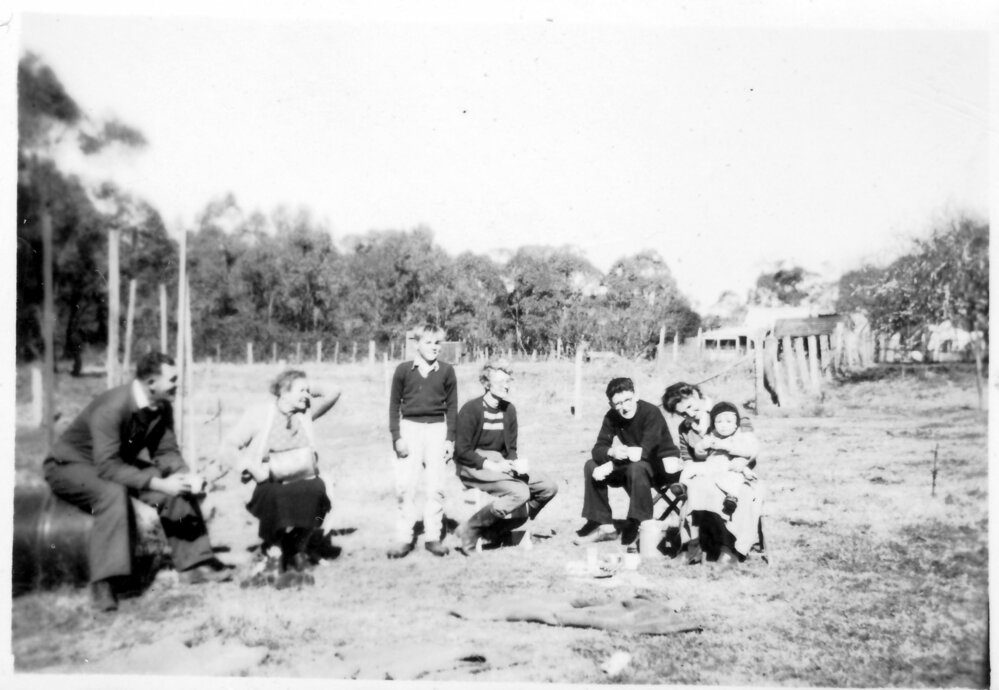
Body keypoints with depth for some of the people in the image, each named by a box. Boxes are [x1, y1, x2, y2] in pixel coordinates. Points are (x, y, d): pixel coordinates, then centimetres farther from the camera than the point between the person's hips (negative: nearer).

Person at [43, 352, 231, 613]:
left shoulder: (162, 407, -12)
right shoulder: (111, 408, -34)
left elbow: (166, 451, -5)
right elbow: (107, 467, -38)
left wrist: (187, 475, -25)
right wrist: (157, 484, -42)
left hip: (119, 462, 7)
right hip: (71, 464, -7)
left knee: (179, 487, -9)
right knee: (113, 493, -38)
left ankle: (194, 562, 1)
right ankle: (104, 583, -34)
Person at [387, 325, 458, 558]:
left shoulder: (446, 371, 3)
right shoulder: (403, 370, 1)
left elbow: (452, 406, 7)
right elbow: (394, 405, 4)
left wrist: (450, 439, 3)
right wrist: (396, 437, -3)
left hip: (437, 428, 1)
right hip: (409, 427, -1)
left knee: (436, 485, 3)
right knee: (405, 485, -4)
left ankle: (433, 537, 12)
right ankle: (404, 539, 4)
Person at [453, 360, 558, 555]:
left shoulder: (509, 409, 9)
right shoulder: (471, 409, -10)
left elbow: (511, 449, 14)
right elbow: (462, 451, -12)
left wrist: (516, 462, -9)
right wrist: (490, 465, -22)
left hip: (500, 464, 7)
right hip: (473, 467, -7)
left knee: (548, 487, -6)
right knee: (520, 492, -30)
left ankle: (500, 529, 5)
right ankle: (469, 530, -17)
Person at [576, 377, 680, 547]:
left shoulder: (651, 412, -23)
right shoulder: (611, 417, -5)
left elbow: (644, 452, -31)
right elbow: (598, 449, -11)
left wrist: (610, 465, -32)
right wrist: (612, 452, -36)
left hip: (664, 465, -6)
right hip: (629, 464, 6)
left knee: (637, 468, -38)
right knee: (591, 466, -9)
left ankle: (639, 526, -26)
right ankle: (603, 524, -4)